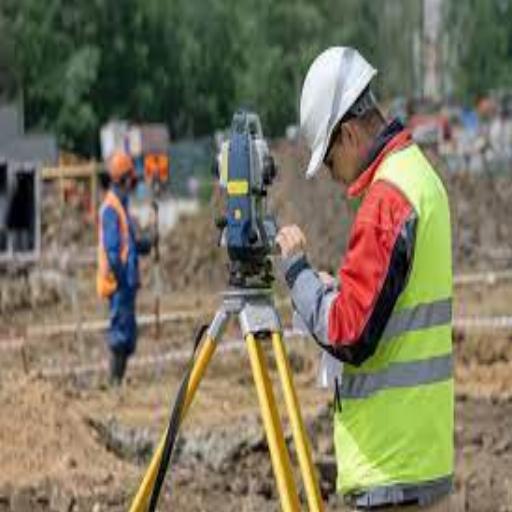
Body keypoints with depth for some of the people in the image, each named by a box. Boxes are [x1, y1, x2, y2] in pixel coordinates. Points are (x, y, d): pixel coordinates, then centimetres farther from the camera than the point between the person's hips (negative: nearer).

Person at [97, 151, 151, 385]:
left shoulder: (120, 204, 16)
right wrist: (121, 279, -20)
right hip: (120, 284, -10)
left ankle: (118, 379, 15)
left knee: (127, 333, 11)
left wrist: (141, 245, 8)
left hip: (126, 283, 10)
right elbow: (111, 249, -19)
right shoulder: (111, 207, -15)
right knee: (121, 332, -9)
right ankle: (115, 381, -6)